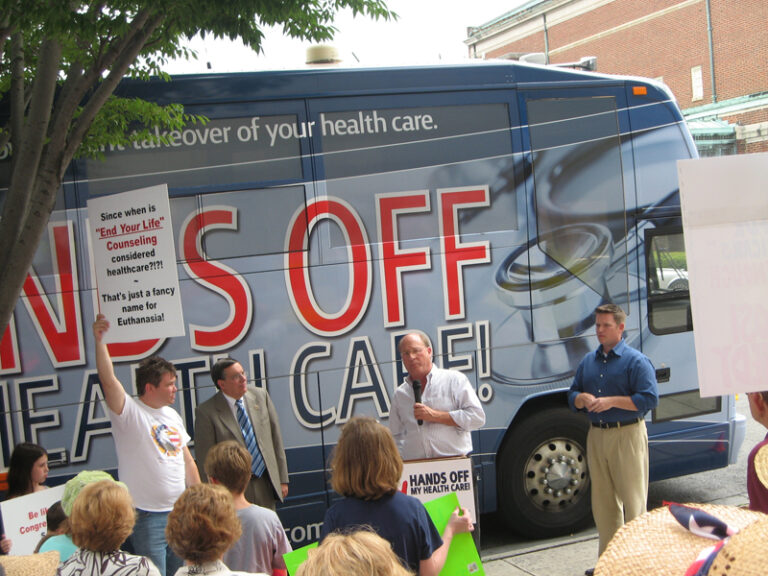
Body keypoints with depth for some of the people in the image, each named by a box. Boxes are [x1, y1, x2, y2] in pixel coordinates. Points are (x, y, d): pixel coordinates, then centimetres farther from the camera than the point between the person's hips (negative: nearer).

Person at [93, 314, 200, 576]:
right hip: (148, 515, -7)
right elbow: (108, 380, -26)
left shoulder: (172, 415, 12)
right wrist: (99, 340, -32)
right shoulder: (129, 412, -9)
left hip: (181, 511, 7)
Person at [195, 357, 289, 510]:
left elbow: (276, 438, 7)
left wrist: (282, 479, 7)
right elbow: (205, 459, -7)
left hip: (266, 484, 4)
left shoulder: (260, 396, 2)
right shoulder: (206, 412, -10)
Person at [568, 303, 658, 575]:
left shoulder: (636, 361, -6)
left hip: (627, 435, -6)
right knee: (602, 501, 11)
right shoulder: (588, 361, 14)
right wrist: (583, 399, -6)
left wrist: (612, 401, -19)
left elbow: (650, 399, -13)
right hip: (596, 435, 6)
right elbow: (572, 395, 17)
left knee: (632, 499, -2)